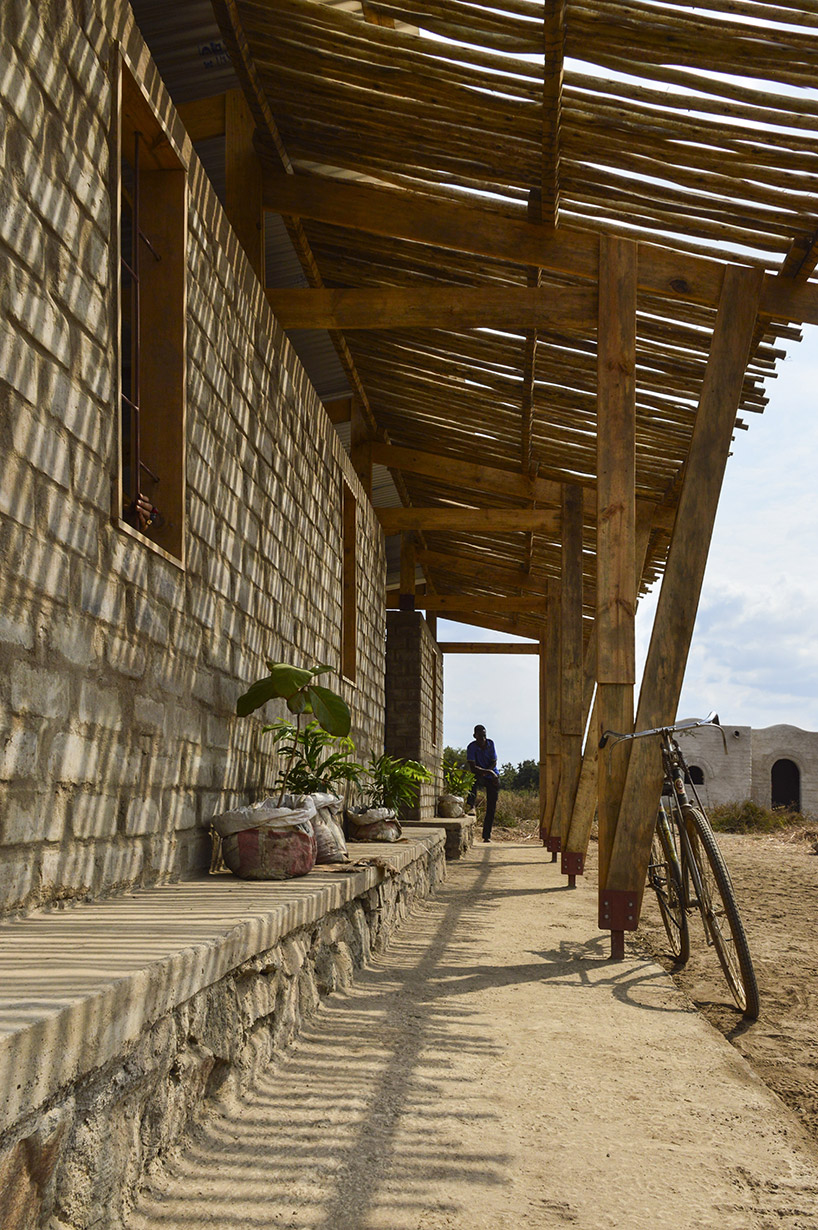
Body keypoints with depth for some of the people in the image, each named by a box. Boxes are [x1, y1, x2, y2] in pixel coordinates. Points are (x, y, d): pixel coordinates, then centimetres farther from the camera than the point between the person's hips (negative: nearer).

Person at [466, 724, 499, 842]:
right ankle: (470, 805, -46)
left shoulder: (490, 744, -7)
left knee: (491, 807, -2)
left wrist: (484, 772, -22)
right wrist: (489, 772, -31)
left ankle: (487, 835, 4)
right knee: (474, 778, -39)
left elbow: (494, 763, -6)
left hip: (492, 778, 3)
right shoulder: (471, 747, -17)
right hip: (479, 777, -2)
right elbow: (473, 768, -24)